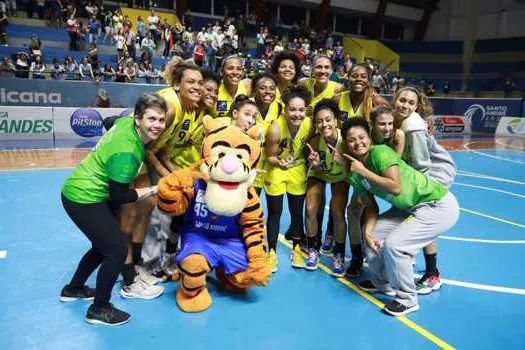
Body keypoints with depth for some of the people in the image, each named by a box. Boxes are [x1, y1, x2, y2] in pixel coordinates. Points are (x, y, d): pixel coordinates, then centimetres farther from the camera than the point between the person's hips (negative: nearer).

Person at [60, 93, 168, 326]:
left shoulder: (128, 122, -8)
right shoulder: (127, 152, -31)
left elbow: (108, 124, 16)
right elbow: (119, 196, -23)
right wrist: (152, 190, -11)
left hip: (81, 191, 9)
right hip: (84, 199, -9)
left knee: (104, 245, 22)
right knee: (117, 250, -6)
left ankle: (73, 289, 42)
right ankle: (99, 309, 13)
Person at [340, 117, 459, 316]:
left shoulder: (380, 152, -22)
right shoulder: (354, 173, 0)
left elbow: (395, 187, -32)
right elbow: (371, 207, 2)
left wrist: (363, 171, -26)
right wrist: (367, 232, -12)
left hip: (439, 206, -8)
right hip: (409, 208, 8)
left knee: (393, 244, -20)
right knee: (373, 234, 6)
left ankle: (408, 300, 3)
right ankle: (383, 283, 28)